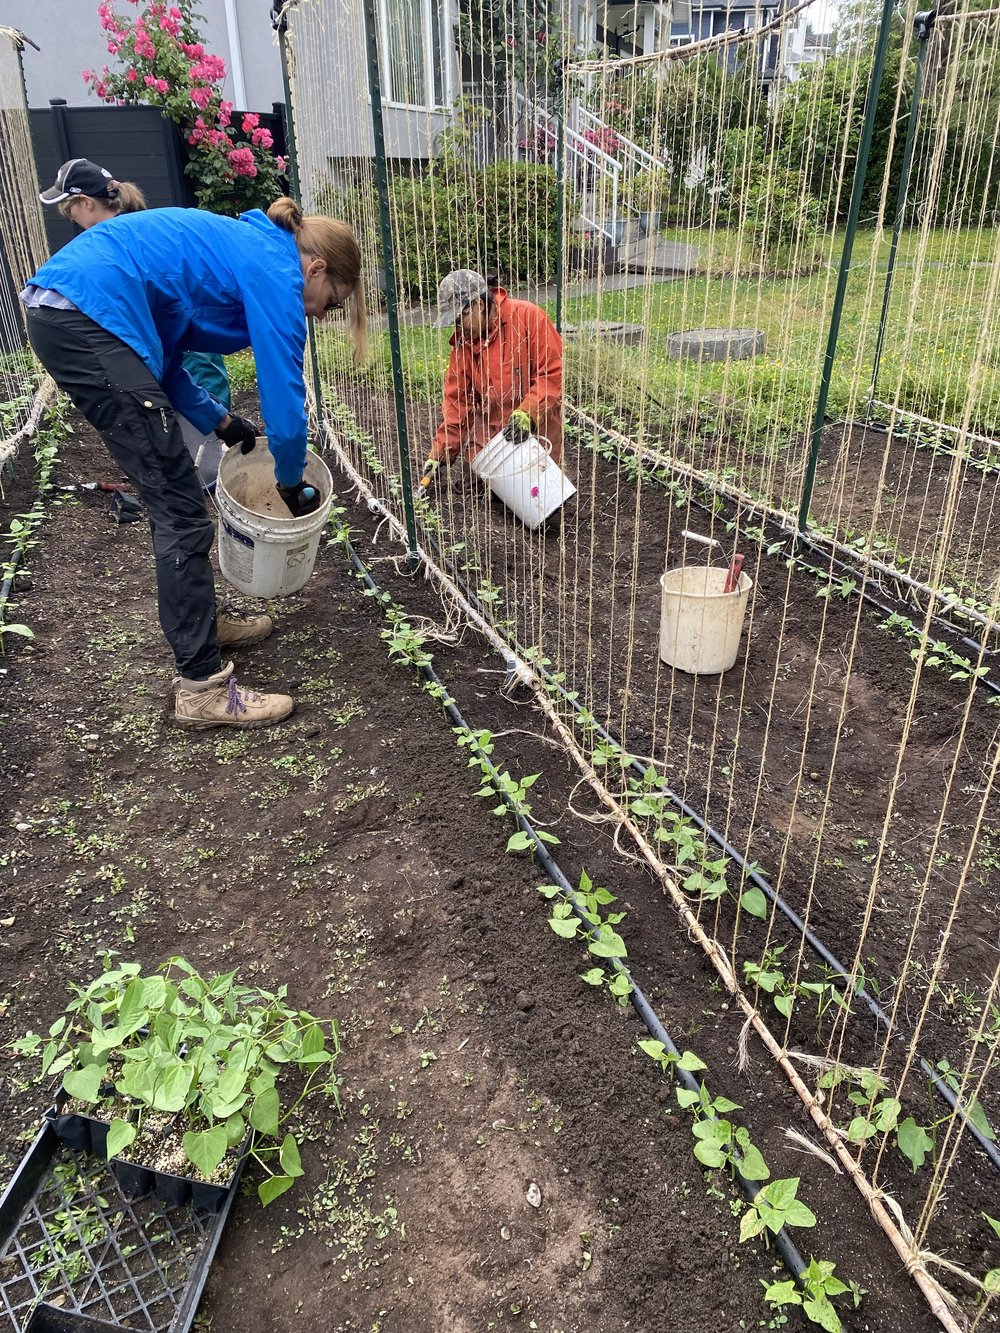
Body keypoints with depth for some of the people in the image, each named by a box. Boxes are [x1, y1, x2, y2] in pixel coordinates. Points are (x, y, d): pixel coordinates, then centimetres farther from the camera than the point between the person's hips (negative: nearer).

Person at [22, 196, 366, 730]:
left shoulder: (238, 251, 23)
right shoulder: (276, 272, -4)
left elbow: (158, 351, 25)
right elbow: (284, 403, -6)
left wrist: (219, 420, 21)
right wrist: (292, 482, 11)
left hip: (59, 311, 10)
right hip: (93, 316, -10)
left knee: (174, 499, 17)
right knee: (181, 513, -7)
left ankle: (196, 623, 33)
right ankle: (202, 687, -2)